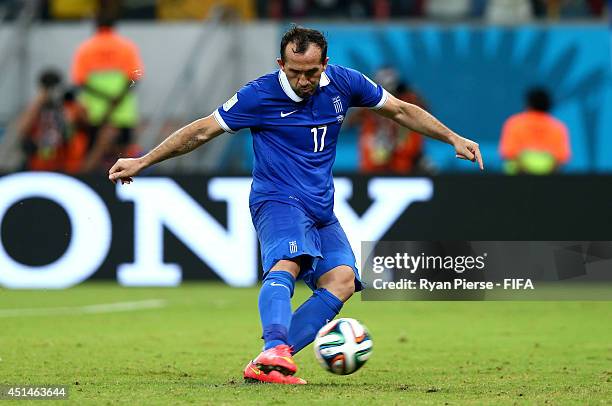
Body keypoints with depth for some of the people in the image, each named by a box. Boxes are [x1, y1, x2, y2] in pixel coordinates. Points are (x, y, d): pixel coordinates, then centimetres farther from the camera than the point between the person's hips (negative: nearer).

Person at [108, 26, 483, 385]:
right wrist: (142, 162, -4)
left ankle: (267, 364, -26)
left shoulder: (343, 83, 0)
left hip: (321, 208, 5)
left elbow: (401, 110, 14)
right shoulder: (260, 95, -11)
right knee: (288, 262, -35)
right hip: (277, 200, -5)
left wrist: (454, 139, 12)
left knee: (342, 281, -18)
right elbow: (203, 130, -4)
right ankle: (276, 350, -57)